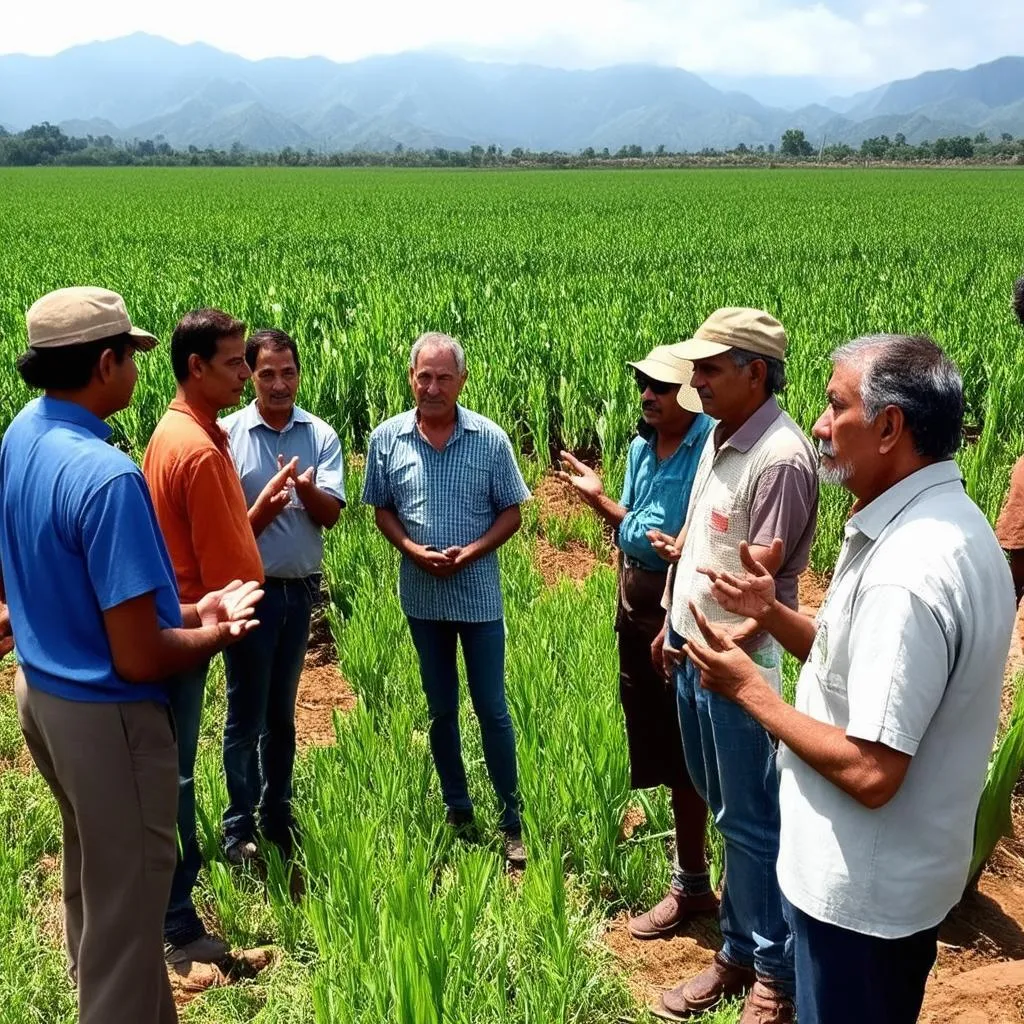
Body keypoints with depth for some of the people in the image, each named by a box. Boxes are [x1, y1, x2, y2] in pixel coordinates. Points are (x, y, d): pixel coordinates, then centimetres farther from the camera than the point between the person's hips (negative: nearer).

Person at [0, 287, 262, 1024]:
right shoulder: (106, 474, -28)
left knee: (92, 871, 29)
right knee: (127, 900, 10)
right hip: (106, 714, -10)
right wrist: (213, 634, -7)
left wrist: (188, 610, 7)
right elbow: (139, 659, -27)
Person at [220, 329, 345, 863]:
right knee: (246, 713, 4)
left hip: (301, 589, 4)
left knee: (282, 711, 16)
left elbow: (330, 515, -7)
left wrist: (307, 490, -28)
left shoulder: (321, 436, 1)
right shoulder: (228, 435, -8)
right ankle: (238, 829, 16)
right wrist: (265, 507, -27)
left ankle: (278, 817, 29)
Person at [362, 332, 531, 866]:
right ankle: (457, 812, 29)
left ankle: (511, 823, 16)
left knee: (492, 709, 4)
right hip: (422, 596, 2)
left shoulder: (490, 439, -8)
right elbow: (382, 509, 4)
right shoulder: (386, 439, -4)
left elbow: (511, 513, -2)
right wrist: (412, 550, -13)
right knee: (441, 710, 14)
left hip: (479, 595, -2)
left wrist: (472, 551, -18)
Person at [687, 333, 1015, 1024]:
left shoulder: (907, 571, -31)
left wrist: (749, 689, -19)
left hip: (864, 886, -9)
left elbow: (870, 774, -31)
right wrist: (771, 611, 0)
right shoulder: (945, 521, 3)